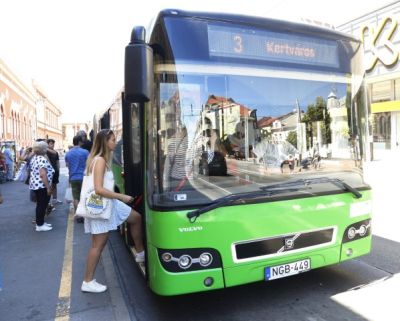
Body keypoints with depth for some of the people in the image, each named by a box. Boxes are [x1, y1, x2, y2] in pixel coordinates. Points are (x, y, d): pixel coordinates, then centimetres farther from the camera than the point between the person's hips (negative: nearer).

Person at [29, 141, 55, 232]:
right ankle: (40, 225, 4)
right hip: (42, 186, -10)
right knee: (42, 205, -2)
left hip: (36, 185, 10)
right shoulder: (42, 159, -19)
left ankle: (40, 222, 25)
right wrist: (48, 187, -23)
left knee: (40, 205, 17)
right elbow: (43, 174, -26)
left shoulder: (34, 158, 11)